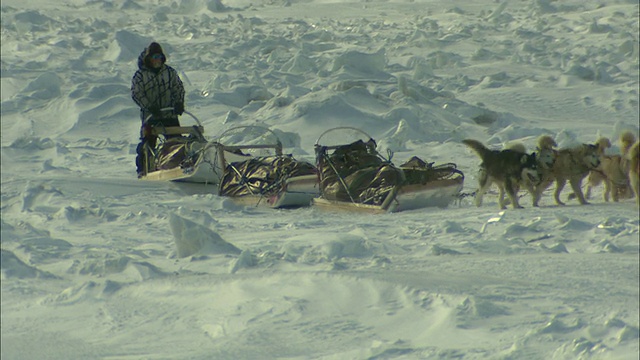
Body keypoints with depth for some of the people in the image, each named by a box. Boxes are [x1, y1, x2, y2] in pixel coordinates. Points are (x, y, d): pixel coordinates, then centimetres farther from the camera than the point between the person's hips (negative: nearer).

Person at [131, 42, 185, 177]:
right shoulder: (140, 75, -1)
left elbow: (178, 88, 12)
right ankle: (143, 168, 6)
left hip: (170, 114, 3)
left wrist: (179, 103, -6)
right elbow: (136, 93, -7)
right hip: (150, 115, -3)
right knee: (147, 143, -5)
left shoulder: (170, 72, 9)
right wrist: (150, 107, -19)